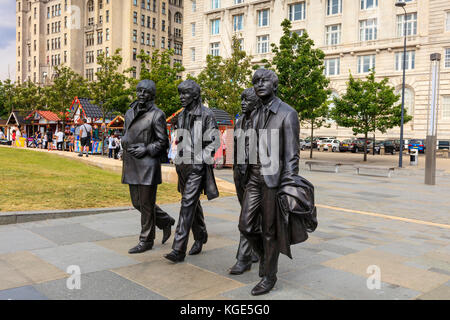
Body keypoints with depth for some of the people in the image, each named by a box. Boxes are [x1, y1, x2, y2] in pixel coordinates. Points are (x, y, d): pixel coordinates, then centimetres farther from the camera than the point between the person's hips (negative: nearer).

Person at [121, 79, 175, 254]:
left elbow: (162, 141, -5)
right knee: (137, 202, 13)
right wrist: (125, 142, 2)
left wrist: (146, 149, -16)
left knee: (146, 203, 0)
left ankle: (146, 240, 15)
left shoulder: (157, 115, -6)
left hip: (147, 163, -7)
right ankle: (166, 221, 33)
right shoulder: (129, 112, 14)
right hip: (131, 163, 7)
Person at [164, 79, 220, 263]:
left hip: (197, 167, -7)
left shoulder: (206, 115, -7)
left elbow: (213, 142, -8)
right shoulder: (181, 116, 14)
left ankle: (179, 249, -12)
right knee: (193, 203, 16)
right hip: (182, 165, 7)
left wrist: (201, 161, -13)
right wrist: (179, 161, 17)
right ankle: (200, 236, 33)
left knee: (188, 204, -12)